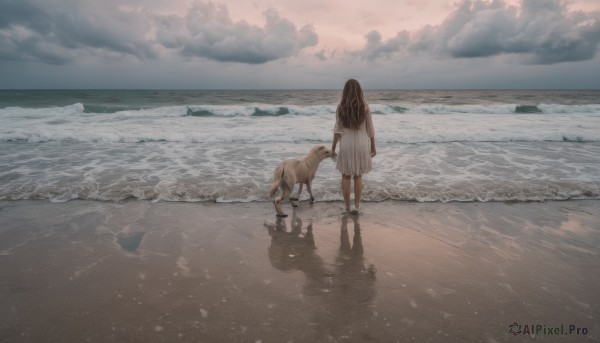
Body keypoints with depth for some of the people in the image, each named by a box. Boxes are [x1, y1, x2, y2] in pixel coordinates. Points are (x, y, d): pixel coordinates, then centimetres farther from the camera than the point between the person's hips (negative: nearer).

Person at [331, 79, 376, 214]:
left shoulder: (341, 107, -6)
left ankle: (347, 206, 16)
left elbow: (337, 130, -6)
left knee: (346, 176, 11)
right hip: (361, 144, 0)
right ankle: (357, 206, 9)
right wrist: (373, 147, 11)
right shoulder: (364, 106, -5)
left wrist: (333, 148, 2)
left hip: (346, 145, 0)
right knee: (358, 176, 11)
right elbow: (370, 129, 0)